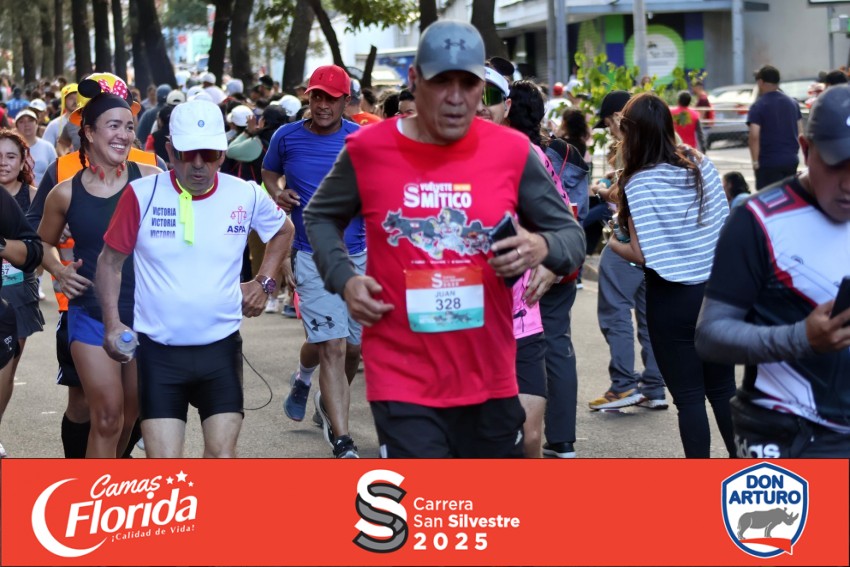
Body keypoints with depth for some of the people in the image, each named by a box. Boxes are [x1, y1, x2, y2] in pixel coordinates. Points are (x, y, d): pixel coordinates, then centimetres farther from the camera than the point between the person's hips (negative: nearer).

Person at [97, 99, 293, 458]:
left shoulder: (246, 196, -2)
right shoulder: (142, 195, -8)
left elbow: (283, 230, 20)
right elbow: (111, 260, 2)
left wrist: (264, 282, 9)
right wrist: (112, 323, -7)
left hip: (221, 348, 2)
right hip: (158, 351, -1)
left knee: (223, 455, -1)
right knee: (163, 464, -5)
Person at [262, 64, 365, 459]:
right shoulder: (287, 137, 1)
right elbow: (268, 172, 18)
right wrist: (277, 193, -3)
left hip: (360, 254, 2)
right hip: (313, 257, -2)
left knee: (353, 347, 13)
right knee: (332, 346, -12)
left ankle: (328, 401, 45)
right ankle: (342, 444, -4)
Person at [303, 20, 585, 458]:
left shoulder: (512, 152, -2)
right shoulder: (368, 148, -4)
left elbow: (571, 235, 6)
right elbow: (320, 216, 14)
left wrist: (541, 247, -17)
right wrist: (343, 278, -4)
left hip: (489, 378, 3)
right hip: (403, 380, -2)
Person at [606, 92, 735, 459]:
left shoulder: (639, 184, -15)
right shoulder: (701, 164, 1)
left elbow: (643, 255, -17)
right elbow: (725, 225, 8)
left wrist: (615, 245, 2)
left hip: (672, 298, -5)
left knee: (689, 396, 4)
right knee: (723, 389, 16)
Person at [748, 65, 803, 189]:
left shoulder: (758, 106, -8)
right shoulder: (792, 103, 10)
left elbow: (754, 136, -16)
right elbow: (800, 132, 11)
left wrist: (755, 161, -9)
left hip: (769, 162, -6)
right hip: (791, 160, 6)